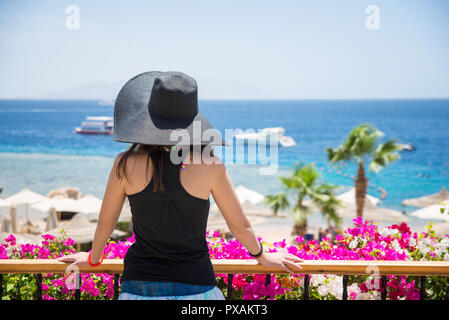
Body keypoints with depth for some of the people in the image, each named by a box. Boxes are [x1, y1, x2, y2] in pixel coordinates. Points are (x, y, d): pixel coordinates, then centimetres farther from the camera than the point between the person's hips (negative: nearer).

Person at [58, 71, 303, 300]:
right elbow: (240, 227, 3)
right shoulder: (209, 166, -9)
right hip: (195, 287, -1)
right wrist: (262, 256, 24)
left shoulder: (127, 165, -7)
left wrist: (93, 257, 29)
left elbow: (105, 224, 8)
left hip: (140, 287, 1)